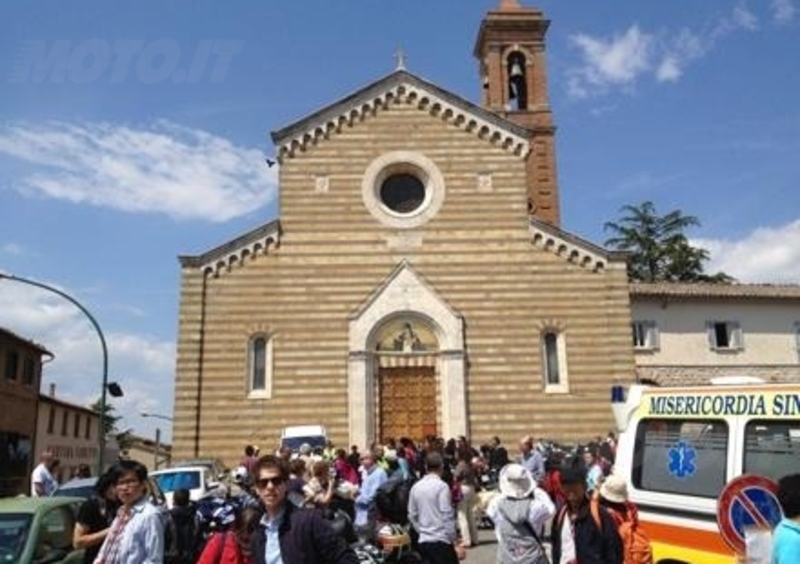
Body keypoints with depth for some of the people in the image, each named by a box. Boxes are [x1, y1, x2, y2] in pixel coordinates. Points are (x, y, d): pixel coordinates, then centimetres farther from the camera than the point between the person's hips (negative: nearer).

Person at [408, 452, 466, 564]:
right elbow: (447, 516, -13)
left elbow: (412, 515, 12)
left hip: (423, 541, 6)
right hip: (441, 541, -6)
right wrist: (455, 542, -8)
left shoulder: (415, 487, 8)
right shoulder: (441, 486, -10)